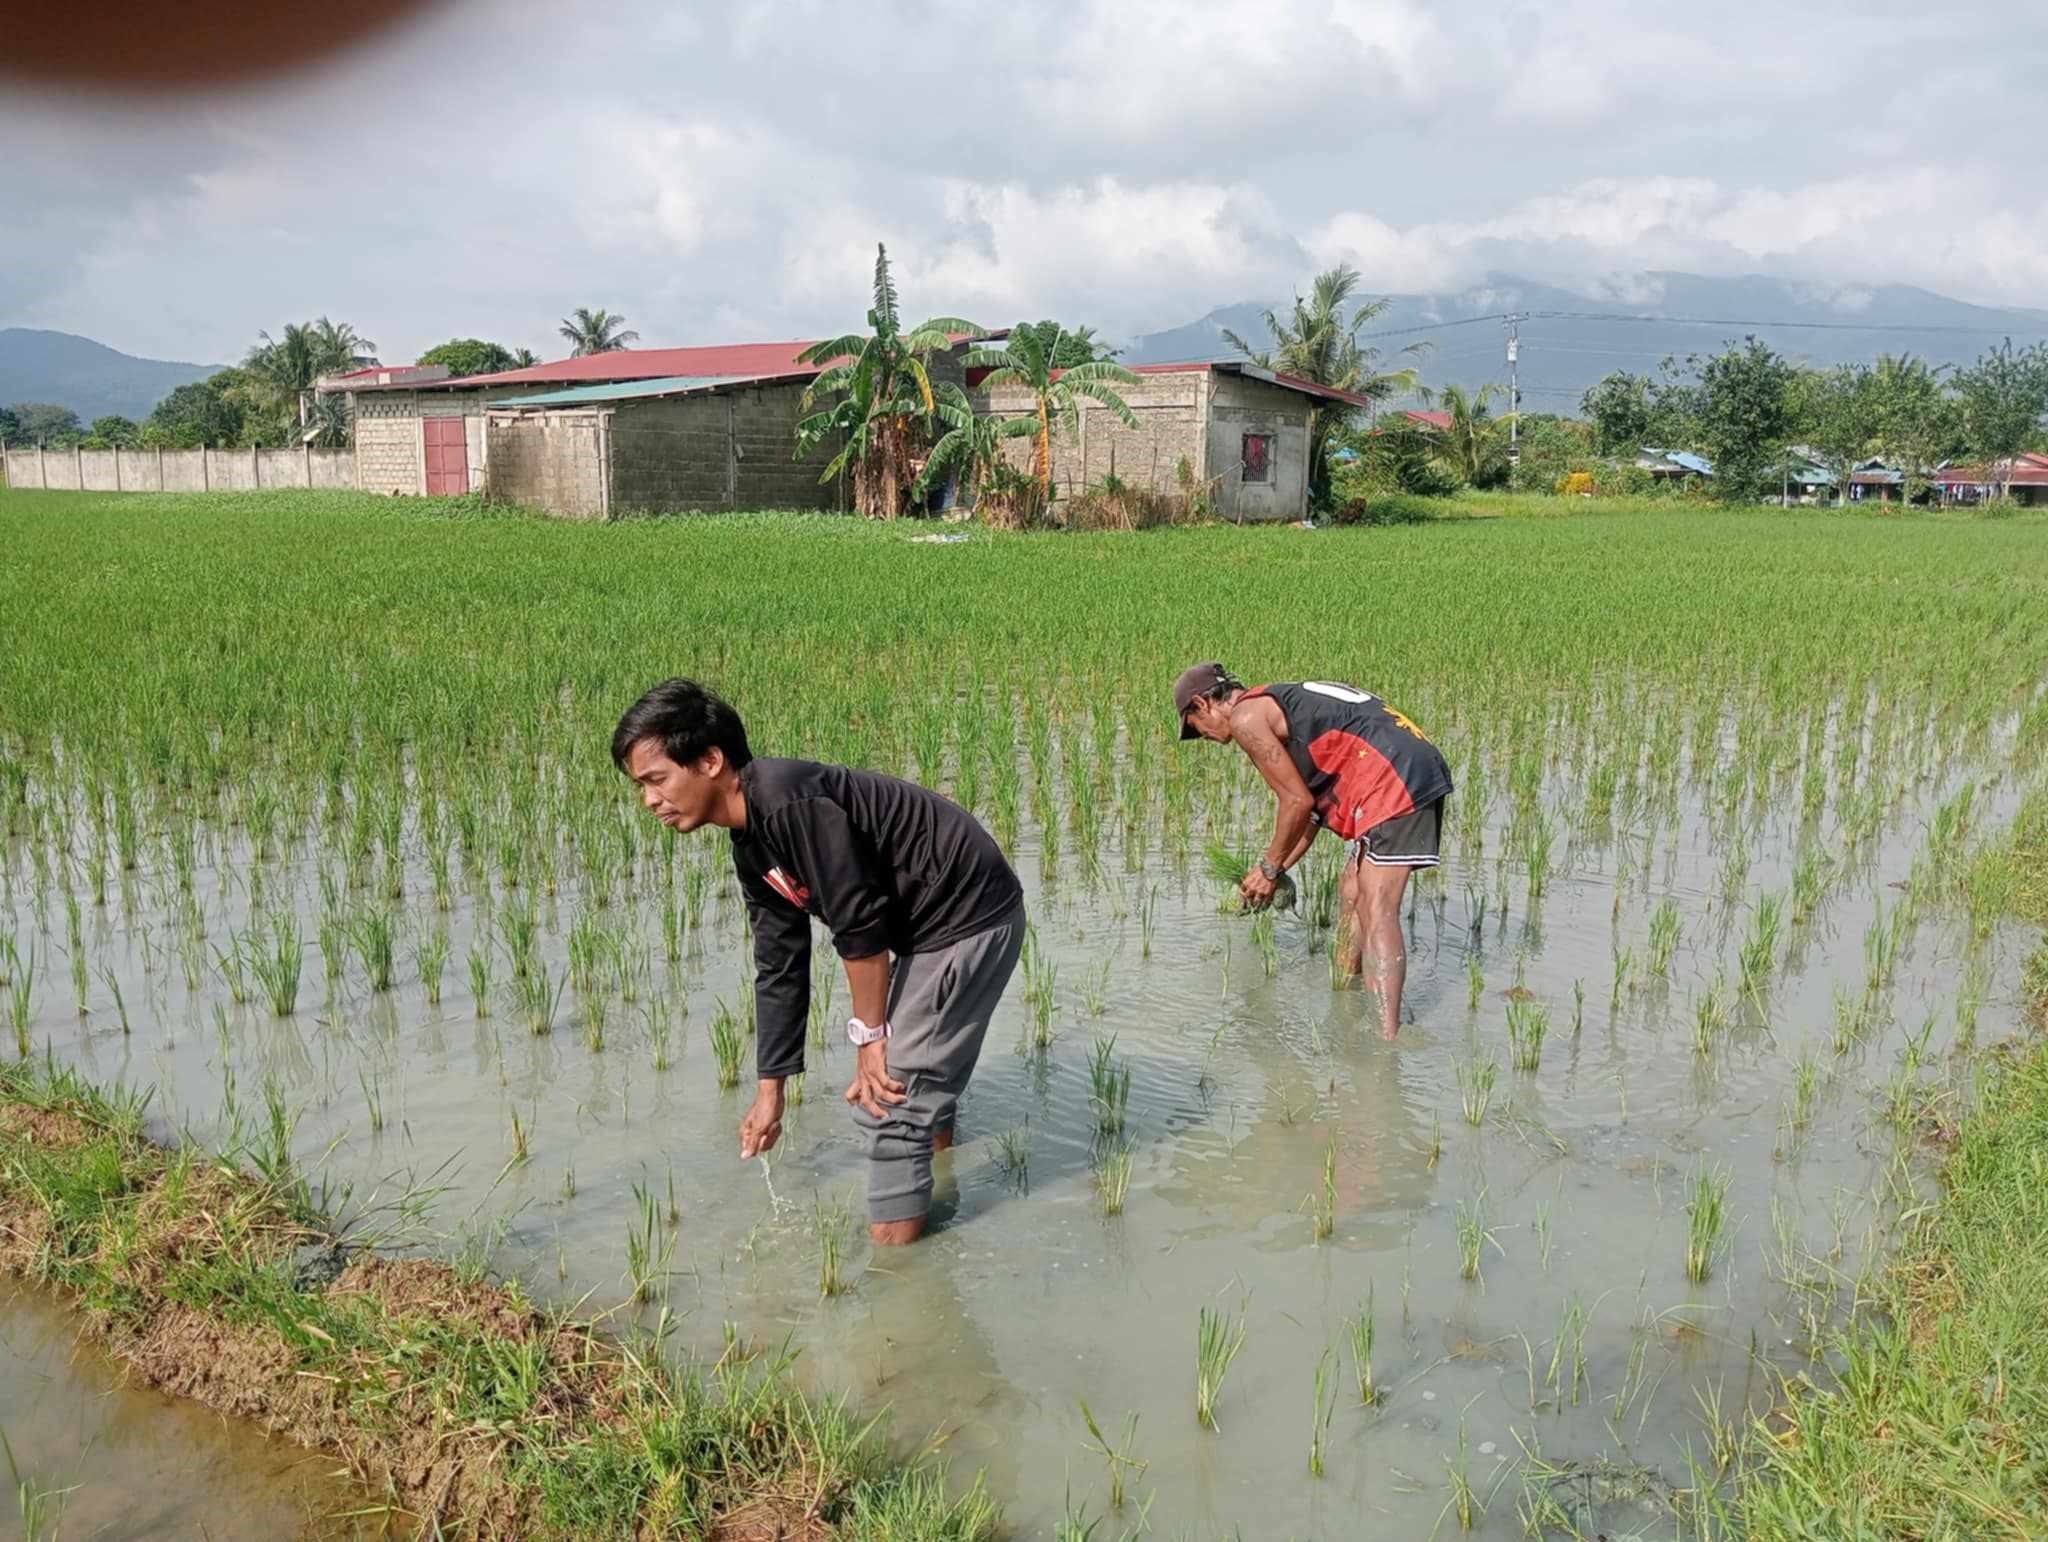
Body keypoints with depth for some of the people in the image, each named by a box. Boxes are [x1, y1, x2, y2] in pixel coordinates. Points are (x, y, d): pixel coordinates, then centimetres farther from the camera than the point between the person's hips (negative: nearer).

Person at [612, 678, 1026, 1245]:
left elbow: (860, 925, -23)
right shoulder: (752, 848, 7)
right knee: (913, 1077, 24)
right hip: (932, 927, 10)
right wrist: (771, 1091, 14)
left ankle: (894, 1250, 9)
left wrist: (870, 1035, -12)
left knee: (891, 1094, -5)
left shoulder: (790, 801, -24)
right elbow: (780, 968, 12)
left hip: (971, 918, -10)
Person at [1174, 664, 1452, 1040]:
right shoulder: (1279, 704, 26)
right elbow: (1313, 807, 28)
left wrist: (1269, 869, 6)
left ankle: (1388, 1035, -24)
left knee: (1376, 911, -15)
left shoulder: (1245, 717, -3)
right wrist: (1277, 871, 30)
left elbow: (1298, 801, -6)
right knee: (1352, 894, 20)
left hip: (1396, 777, -10)